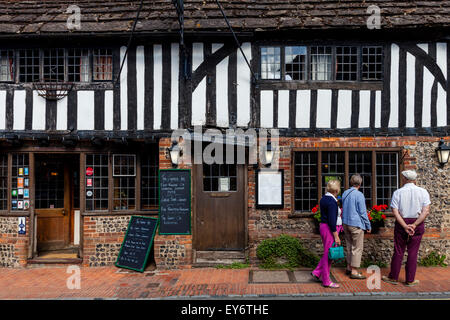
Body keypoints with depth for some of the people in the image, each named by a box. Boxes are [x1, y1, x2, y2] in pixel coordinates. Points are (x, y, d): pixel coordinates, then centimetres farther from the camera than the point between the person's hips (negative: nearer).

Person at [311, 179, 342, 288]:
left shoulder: (324, 198, 9)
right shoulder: (332, 202, -20)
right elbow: (332, 221, -22)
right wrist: (336, 237, -18)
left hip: (323, 226, 9)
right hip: (330, 229, -9)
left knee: (327, 253, 20)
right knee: (328, 254, 2)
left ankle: (317, 272, 24)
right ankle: (326, 281, 13)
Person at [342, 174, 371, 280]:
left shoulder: (345, 193, 6)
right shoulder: (359, 195, -15)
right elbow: (363, 212, -12)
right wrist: (368, 226, -2)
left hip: (345, 223, 7)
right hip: (356, 224, -7)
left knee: (349, 246, 17)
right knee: (357, 248, 1)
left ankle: (349, 268, 25)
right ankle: (354, 272, 5)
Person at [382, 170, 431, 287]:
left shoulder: (398, 192, -4)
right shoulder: (423, 192, -1)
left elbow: (395, 212, -11)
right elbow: (426, 211, -10)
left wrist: (405, 226, -11)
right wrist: (414, 225, -14)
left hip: (401, 223, 0)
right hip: (418, 224, 1)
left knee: (398, 251, 8)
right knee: (413, 252, 8)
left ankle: (393, 278, 18)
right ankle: (410, 280, 17)